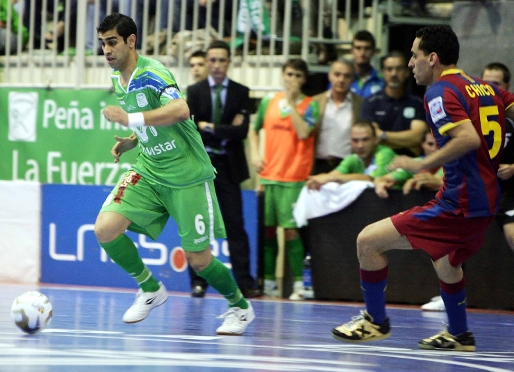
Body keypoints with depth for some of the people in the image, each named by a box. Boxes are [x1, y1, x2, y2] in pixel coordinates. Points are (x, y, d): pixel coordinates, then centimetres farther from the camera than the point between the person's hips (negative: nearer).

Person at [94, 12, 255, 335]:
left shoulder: (152, 73, -17)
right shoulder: (118, 81, 9)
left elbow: (180, 110, -36)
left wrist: (131, 118, -39)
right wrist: (130, 141, 6)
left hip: (186, 173, -7)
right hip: (149, 170, 7)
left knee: (198, 260, -4)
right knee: (105, 228, -15)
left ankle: (240, 306, 25)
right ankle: (150, 290, 7)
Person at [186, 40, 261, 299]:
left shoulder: (241, 93, 4)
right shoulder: (195, 91, 5)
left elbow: (242, 131, -8)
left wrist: (210, 128, -11)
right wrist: (226, 131, -10)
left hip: (229, 166, -1)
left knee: (235, 225, -4)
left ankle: (244, 283, -4)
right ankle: (198, 281, 10)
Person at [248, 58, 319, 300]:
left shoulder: (310, 105, 0)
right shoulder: (269, 102, 11)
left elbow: (303, 133, -16)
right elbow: (254, 130, 22)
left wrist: (292, 103, -12)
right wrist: (255, 154, 6)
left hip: (294, 178, -4)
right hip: (268, 175, 4)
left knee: (290, 228, -10)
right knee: (268, 228, 6)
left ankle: (298, 284, -7)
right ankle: (268, 281, 14)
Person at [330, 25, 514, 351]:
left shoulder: (440, 92, -12)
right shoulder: (485, 87, 12)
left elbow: (469, 138, -27)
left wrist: (421, 165, -21)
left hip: (458, 205, -9)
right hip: (488, 199, 9)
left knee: (368, 241, -4)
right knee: (446, 261, 35)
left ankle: (376, 321, 10)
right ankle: (459, 335, 46)